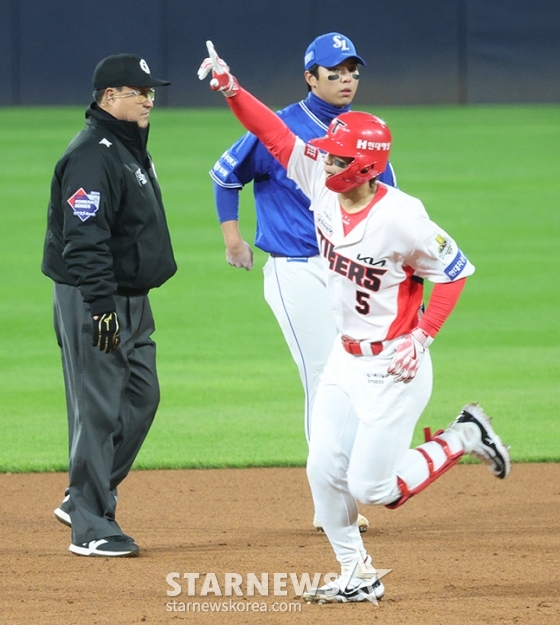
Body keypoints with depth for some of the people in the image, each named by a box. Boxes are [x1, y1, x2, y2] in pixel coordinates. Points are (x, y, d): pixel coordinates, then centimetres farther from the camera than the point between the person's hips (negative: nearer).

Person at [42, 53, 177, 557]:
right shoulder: (92, 156, -18)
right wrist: (101, 306, -28)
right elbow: (84, 240, -24)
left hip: (132, 300, 10)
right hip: (94, 303, -10)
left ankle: (82, 502, 24)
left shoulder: (130, 149, 15)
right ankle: (92, 529, -2)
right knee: (98, 411, -6)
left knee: (141, 398, 15)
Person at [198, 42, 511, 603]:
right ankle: (358, 577, 18)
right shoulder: (323, 187, -6)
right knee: (324, 471, 2)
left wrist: (421, 337, -18)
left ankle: (463, 440, 15)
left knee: (372, 487, -6)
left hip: (393, 366, -7)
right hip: (345, 359, 7)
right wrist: (231, 90, -12)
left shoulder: (400, 218, -24)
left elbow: (455, 270, -14)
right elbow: (278, 137, -1)